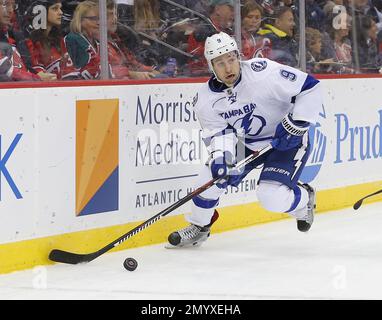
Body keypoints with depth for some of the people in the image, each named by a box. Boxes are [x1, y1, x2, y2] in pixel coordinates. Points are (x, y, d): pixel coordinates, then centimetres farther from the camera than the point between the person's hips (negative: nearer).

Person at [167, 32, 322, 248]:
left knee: (272, 197, -20)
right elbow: (218, 132, -8)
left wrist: (295, 124, -26)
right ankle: (199, 227, 15)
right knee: (214, 171, -8)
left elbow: (310, 87, -25)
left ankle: (304, 199, 15)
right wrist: (220, 156, -29)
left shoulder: (263, 72, -29)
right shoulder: (206, 99, -12)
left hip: (287, 141, -5)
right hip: (247, 142, 5)